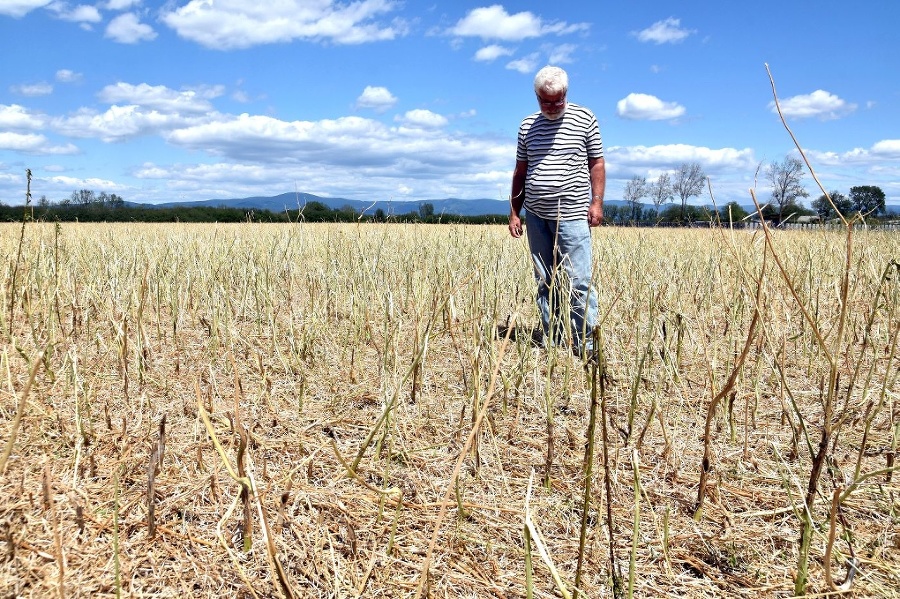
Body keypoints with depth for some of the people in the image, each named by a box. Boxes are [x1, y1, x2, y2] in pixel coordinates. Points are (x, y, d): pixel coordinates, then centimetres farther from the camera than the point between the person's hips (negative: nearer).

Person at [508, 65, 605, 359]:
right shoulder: (527, 125, 11)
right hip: (535, 216, 4)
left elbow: (597, 163, 4)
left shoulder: (585, 118, 3)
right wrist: (514, 212, 10)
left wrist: (596, 202, -6)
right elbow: (520, 171, 14)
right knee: (545, 283, 8)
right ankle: (551, 343, 16)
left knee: (579, 281, -8)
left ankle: (587, 347, -3)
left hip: (571, 214, -4)